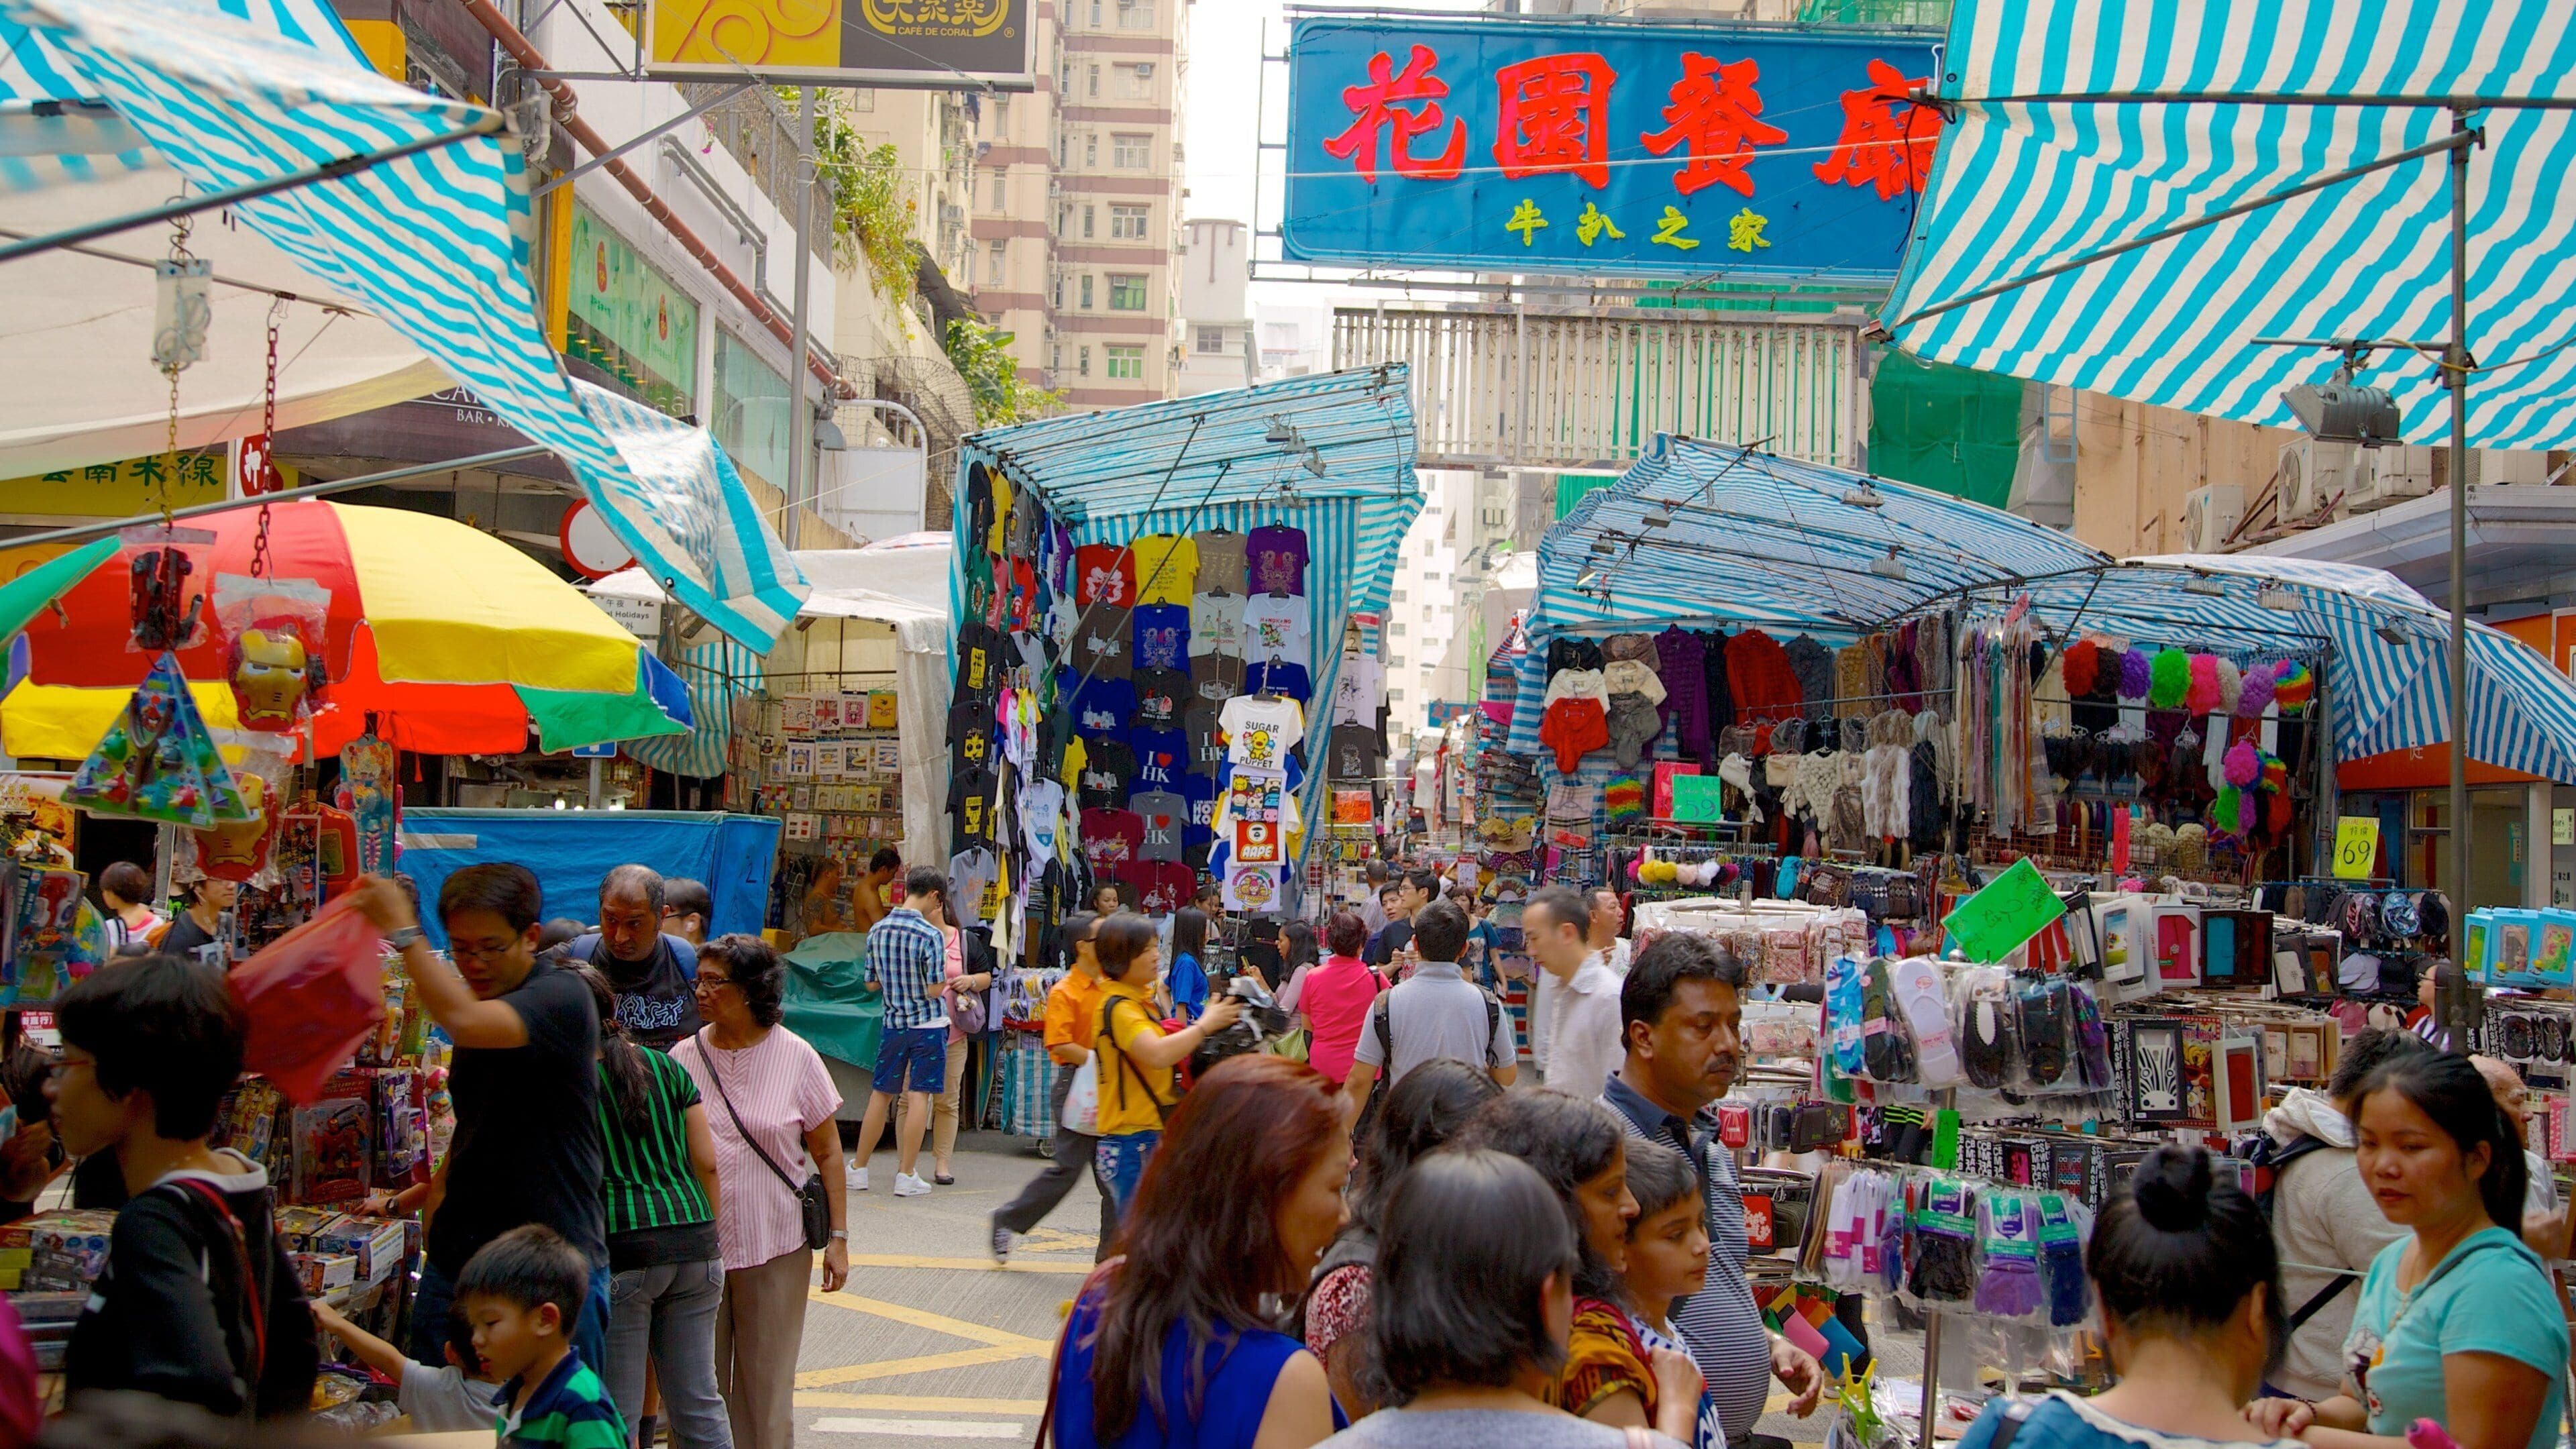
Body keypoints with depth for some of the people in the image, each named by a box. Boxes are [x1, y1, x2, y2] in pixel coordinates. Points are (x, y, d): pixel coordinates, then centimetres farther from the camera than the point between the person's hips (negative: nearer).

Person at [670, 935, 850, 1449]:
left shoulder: (795, 1057, -4)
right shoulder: (685, 1057, -1)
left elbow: (828, 1153, 1)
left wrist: (838, 1237, -2)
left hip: (776, 1249, -1)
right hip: (697, 1246, 1)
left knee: (768, 1387, 9)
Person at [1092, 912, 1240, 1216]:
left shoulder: (1143, 999, 16)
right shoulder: (1119, 1007, -16)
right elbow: (1158, 1054, -32)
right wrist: (1205, 1025, -20)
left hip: (1155, 1138, 10)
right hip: (1133, 1143, -10)